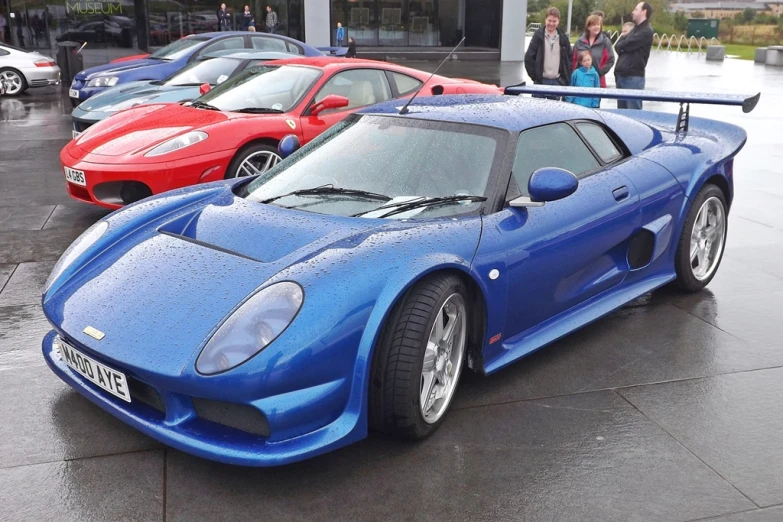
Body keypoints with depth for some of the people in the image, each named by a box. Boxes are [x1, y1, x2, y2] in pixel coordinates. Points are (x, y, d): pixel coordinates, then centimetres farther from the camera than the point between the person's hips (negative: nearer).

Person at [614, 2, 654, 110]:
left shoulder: (646, 31, -8)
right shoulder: (634, 29, 21)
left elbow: (626, 45, -15)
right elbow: (617, 46, 14)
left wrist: (621, 46, 5)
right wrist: (623, 38, -6)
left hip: (634, 77, -9)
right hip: (621, 75, 9)